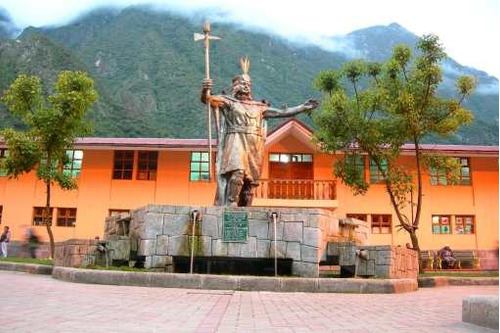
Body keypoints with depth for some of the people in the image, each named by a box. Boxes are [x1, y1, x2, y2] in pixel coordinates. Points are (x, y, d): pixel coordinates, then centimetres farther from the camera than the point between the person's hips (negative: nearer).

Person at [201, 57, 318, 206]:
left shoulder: (259, 107, 23)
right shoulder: (229, 101, 11)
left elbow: (281, 112, 23)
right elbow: (207, 99, -2)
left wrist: (304, 107, 19)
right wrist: (205, 89, -25)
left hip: (254, 146, 4)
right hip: (236, 141, -4)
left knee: (251, 179, -1)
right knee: (237, 172, -27)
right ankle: (230, 204, -22)